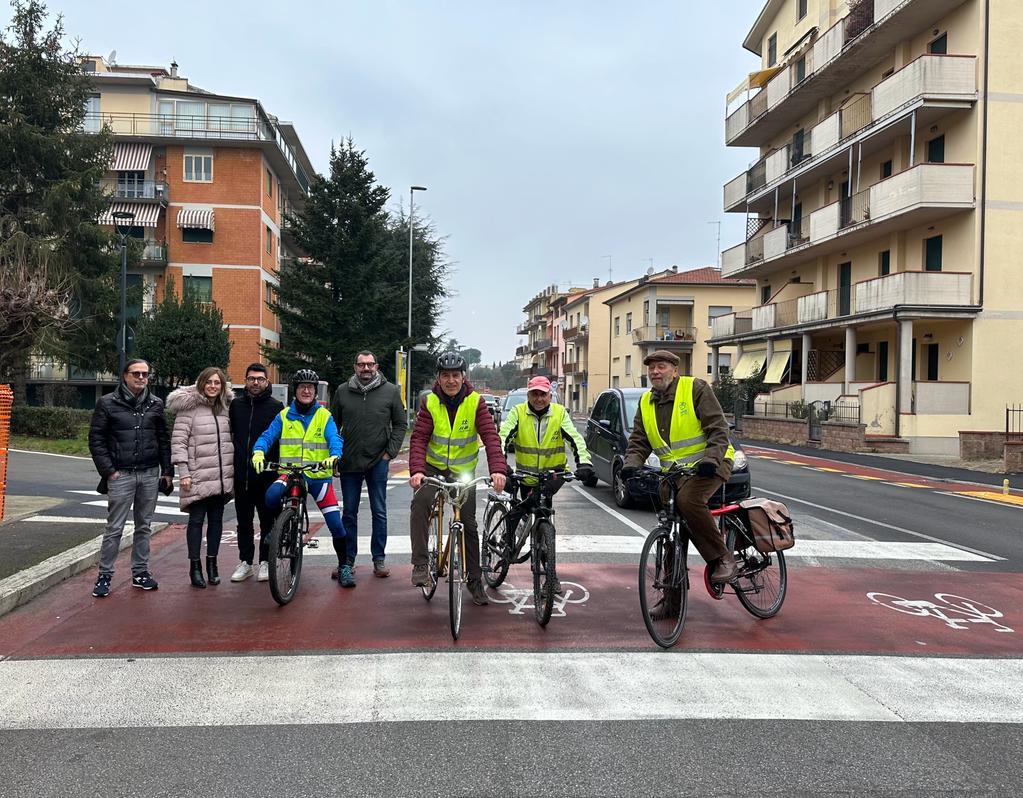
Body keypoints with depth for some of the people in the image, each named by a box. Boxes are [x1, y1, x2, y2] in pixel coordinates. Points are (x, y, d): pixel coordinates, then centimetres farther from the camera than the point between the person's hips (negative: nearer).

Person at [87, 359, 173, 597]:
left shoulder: (156, 404, 9)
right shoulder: (108, 403, -1)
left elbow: (164, 440, 12)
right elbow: (96, 439, -2)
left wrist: (167, 471, 6)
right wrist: (108, 470, -9)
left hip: (150, 474, 3)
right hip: (121, 475, -3)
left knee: (144, 526, 10)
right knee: (114, 528, 0)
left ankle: (140, 572, 19)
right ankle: (105, 575, 10)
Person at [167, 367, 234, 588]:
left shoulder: (225, 408, 12)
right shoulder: (189, 408, -6)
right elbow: (178, 441, -9)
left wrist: (233, 471, 16)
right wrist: (183, 473, -14)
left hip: (222, 477, 5)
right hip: (198, 477, -5)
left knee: (216, 520, 10)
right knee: (196, 520, 1)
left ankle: (212, 564, 20)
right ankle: (195, 567, 10)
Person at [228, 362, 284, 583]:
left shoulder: (276, 406, -1)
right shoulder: (236, 405, 9)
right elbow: (228, 435, 15)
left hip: (267, 475, -3)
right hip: (241, 475, 3)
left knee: (268, 521, 5)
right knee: (244, 522, 11)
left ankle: (265, 562, 16)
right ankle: (245, 562, 21)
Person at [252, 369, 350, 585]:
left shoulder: (324, 416, 4)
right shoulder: (284, 416, 8)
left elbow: (335, 439, -9)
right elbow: (267, 437, 0)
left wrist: (334, 456, -31)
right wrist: (258, 453, -22)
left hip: (319, 475, 0)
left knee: (335, 523, -5)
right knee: (272, 494, -33)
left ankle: (344, 566, 14)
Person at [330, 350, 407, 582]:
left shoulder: (390, 391, -1)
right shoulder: (342, 391, 4)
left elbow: (401, 424, 4)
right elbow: (333, 424, 11)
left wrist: (390, 452, -3)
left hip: (378, 461, -1)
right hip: (349, 462, 2)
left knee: (379, 512, 5)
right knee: (349, 512, 8)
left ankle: (379, 559, 14)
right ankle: (348, 559, 18)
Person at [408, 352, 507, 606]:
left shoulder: (475, 402, -12)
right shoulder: (430, 402, -10)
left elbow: (490, 436, -22)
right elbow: (419, 438, -18)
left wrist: (497, 468, -39)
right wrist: (416, 469, -36)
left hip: (463, 470, 1)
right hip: (433, 467, 0)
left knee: (469, 524, 5)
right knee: (420, 503, -29)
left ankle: (474, 580, 20)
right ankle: (420, 564, -20)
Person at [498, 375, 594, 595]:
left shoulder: (560, 413, -5)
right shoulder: (518, 413, -6)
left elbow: (575, 439, -14)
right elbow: (503, 436, -18)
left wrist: (584, 463, -30)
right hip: (527, 476, 0)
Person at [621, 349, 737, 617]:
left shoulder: (695, 388, -7)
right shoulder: (646, 403, 10)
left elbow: (718, 428, -13)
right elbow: (638, 442, 8)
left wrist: (711, 458, -28)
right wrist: (631, 464, -13)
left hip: (709, 465, -6)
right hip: (673, 473, 6)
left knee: (688, 500, -35)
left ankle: (723, 558, -18)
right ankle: (673, 597, 17)